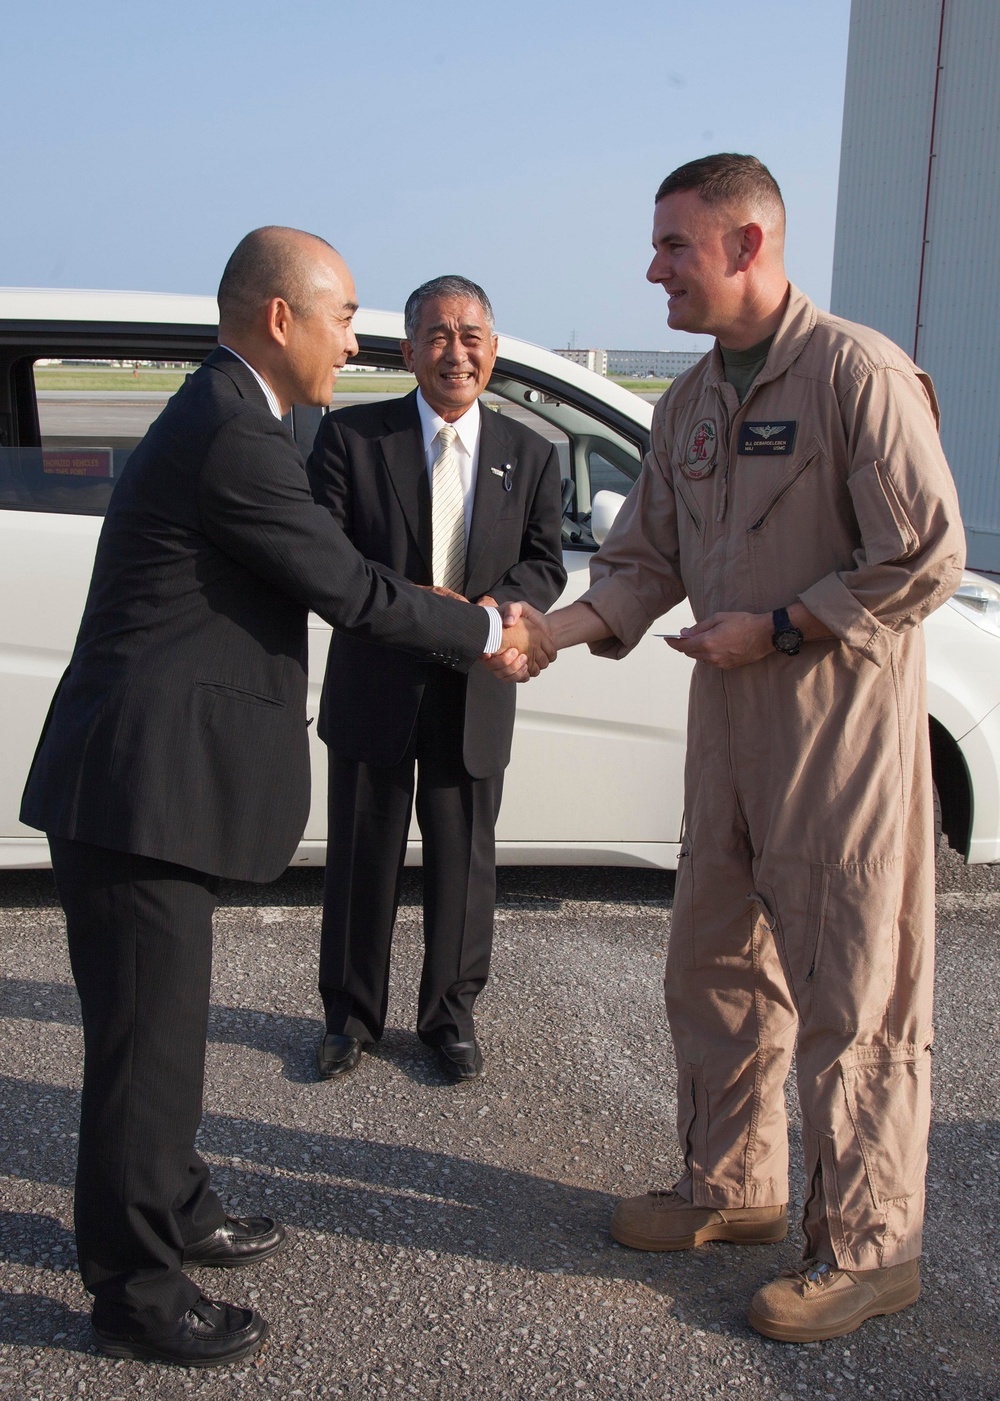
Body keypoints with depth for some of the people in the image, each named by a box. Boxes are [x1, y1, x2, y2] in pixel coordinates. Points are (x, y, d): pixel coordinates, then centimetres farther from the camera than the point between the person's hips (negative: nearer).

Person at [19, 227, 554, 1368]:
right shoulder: (234, 437, -19)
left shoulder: (218, 416, 15)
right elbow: (350, 593, -15)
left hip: (155, 777, 11)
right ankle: (134, 1291, 17)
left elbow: (324, 579, 16)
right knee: (146, 1039, 2)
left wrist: (471, 627, 14)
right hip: (141, 787, -11)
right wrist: (486, 634, -1)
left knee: (162, 1023, 22)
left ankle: (170, 1209, 40)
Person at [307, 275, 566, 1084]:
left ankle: (451, 1014, 30)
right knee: (362, 859, 10)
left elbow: (545, 566, 4)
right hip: (374, 689, -1)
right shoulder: (351, 436, -4)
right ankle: (353, 1016, 28)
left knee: (464, 863, 11)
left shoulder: (530, 456, 5)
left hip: (474, 693, 2)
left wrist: (493, 606, -18)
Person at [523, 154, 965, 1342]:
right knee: (715, 969, 16)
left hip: (841, 731, -8)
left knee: (849, 996, 2)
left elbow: (926, 557, -15)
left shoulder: (857, 372, -13)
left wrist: (775, 629, -15)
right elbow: (646, 558, 12)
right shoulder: (689, 404, 11)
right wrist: (552, 632, -4)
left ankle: (866, 1247, 17)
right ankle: (733, 1187, 35)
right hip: (730, 723, 8)